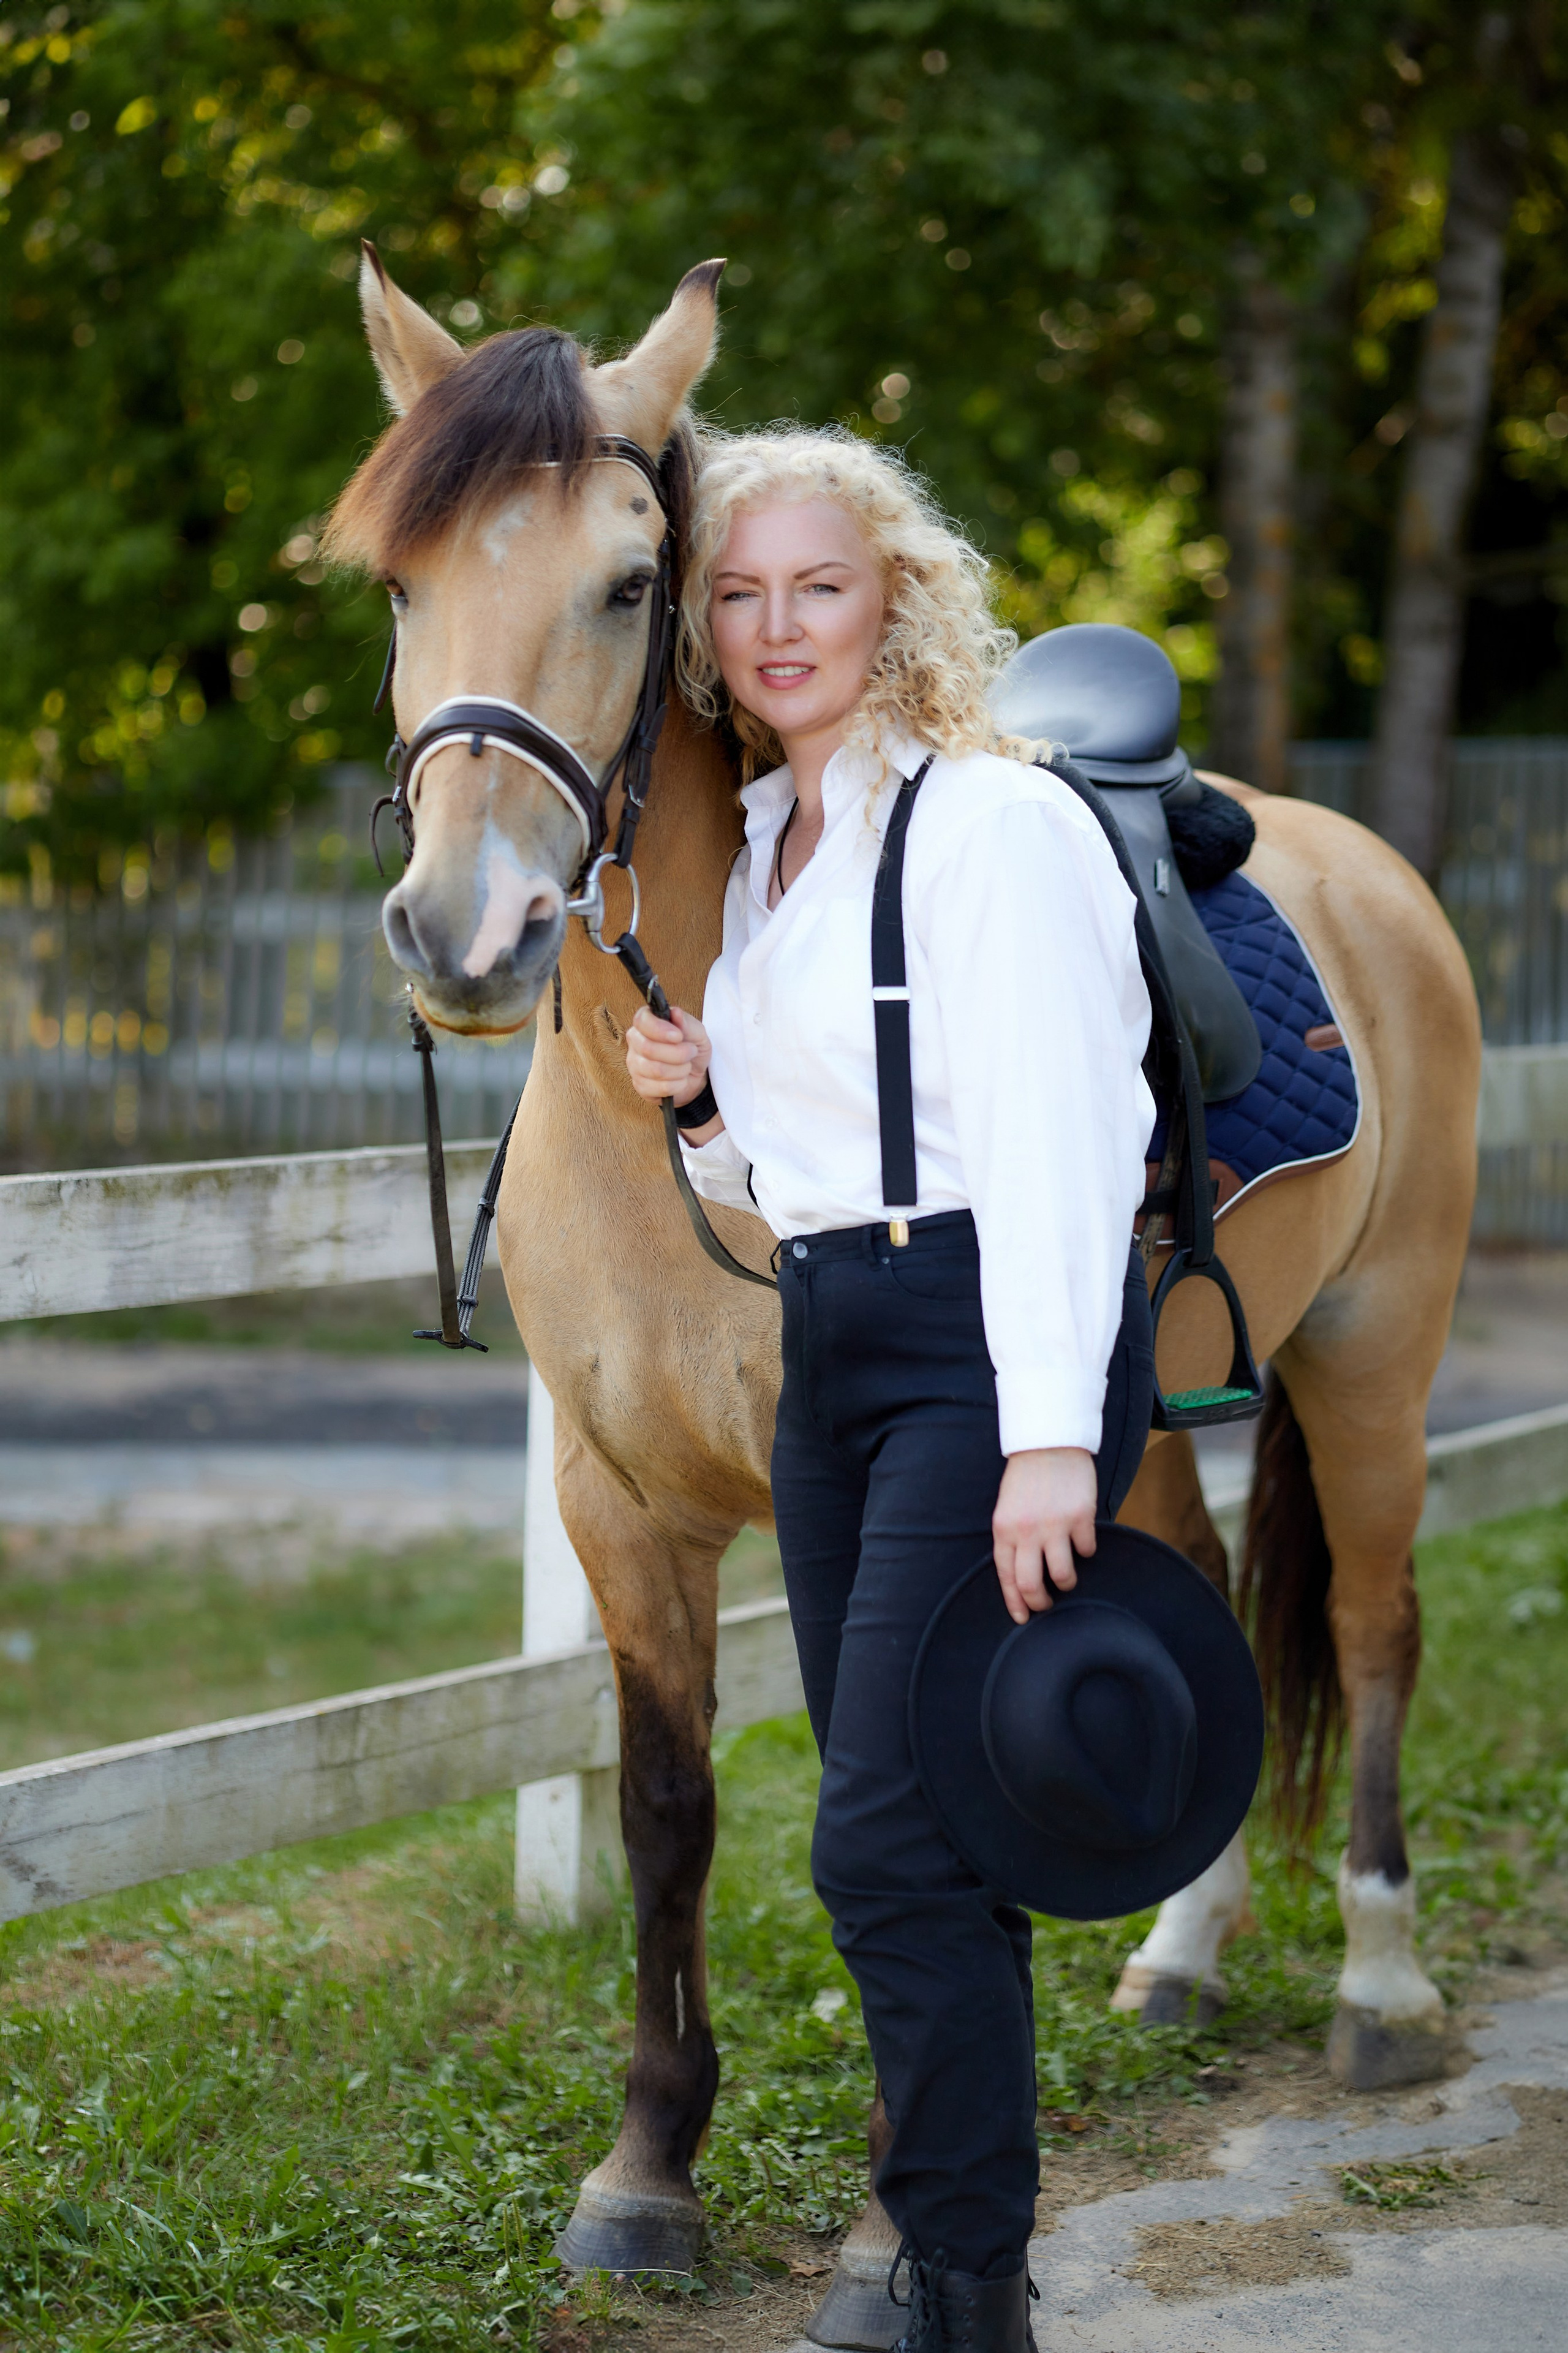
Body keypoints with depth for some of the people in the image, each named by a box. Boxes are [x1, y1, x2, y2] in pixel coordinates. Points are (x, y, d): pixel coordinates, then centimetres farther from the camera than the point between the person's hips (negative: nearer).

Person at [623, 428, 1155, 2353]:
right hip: (825, 1353, 8)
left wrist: (1051, 1440, -24)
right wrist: (700, 1102, 1)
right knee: (910, 1845, 12)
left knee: (889, 1845, -12)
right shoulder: (756, 849, 15)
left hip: (991, 1345, -8)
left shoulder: (994, 824, -10)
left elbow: (1047, 1145, -18)